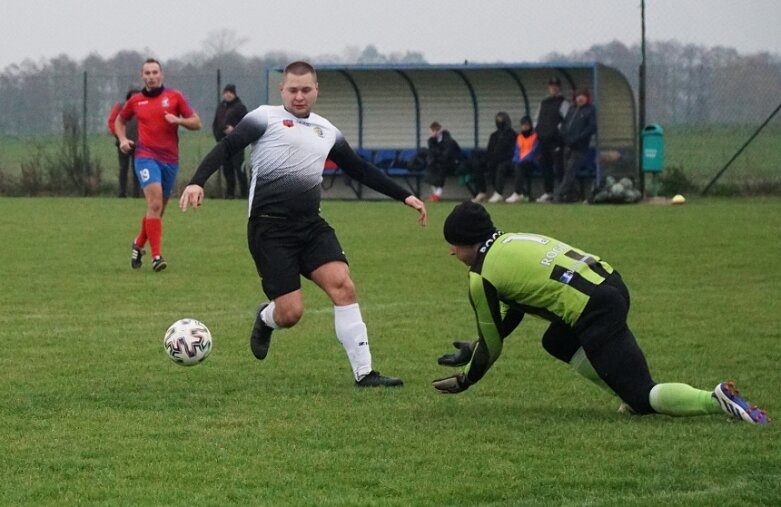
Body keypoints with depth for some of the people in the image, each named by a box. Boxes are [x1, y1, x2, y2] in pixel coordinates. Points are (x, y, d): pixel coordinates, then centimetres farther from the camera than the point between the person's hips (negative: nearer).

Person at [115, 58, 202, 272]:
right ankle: (156, 256, -20)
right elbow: (120, 121, 26)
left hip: (170, 159, 2)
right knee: (155, 203, -20)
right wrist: (122, 139, 8)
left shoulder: (174, 97, 5)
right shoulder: (135, 101, 8)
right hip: (146, 156, -2)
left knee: (157, 209, 12)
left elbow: (196, 123, 4)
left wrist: (178, 120, -15)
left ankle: (138, 244, 36)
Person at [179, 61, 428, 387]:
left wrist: (404, 196, 26)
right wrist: (197, 182, -25)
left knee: (343, 286, -15)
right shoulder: (265, 118, 0)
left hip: (311, 225, 5)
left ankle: (364, 372, -11)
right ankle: (266, 318, 29)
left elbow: (360, 169, 27)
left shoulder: (326, 131, 18)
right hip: (270, 228, -5)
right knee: (290, 313, -10)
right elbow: (226, 148, -8)